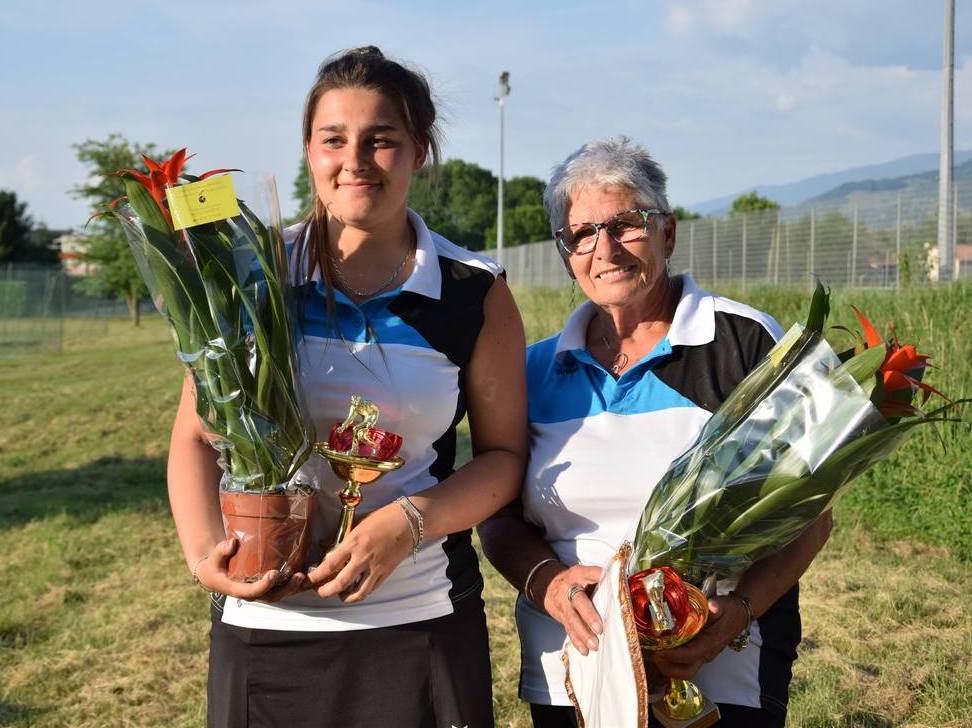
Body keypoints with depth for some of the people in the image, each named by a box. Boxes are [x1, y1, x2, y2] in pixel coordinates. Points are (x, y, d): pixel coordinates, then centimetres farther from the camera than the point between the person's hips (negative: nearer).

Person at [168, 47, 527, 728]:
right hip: (263, 622, 1)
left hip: (420, 626, 0)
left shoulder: (476, 294, -1)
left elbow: (504, 453, 3)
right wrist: (204, 552, -12)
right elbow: (197, 436, 5)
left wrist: (409, 522, -14)